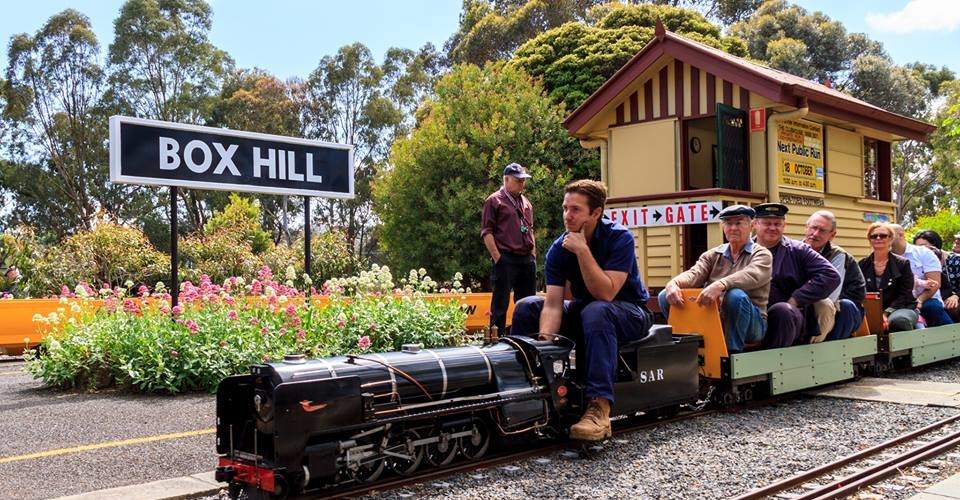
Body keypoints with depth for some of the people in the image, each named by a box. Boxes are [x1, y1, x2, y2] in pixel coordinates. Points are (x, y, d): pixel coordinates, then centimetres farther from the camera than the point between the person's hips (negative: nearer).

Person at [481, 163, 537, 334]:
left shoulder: (526, 203, 19)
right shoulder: (495, 201, -2)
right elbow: (486, 231, -8)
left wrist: (533, 255, 14)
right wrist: (497, 258, -14)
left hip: (527, 260, 7)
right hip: (506, 260, -7)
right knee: (500, 304, -3)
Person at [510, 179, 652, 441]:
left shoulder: (619, 238, -20)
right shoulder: (559, 248, -8)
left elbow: (605, 294, -30)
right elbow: (553, 304, -17)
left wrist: (583, 251, -34)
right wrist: (544, 340, -34)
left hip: (630, 313, -5)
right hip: (583, 310, 5)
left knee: (596, 311, -38)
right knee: (527, 307, -9)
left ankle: (599, 407, -45)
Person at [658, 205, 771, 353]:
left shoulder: (762, 254, 1)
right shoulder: (713, 255, 15)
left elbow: (752, 276, -22)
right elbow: (694, 274, -4)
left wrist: (720, 285, -41)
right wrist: (673, 284, -29)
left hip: (751, 324, -4)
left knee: (735, 295, -36)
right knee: (665, 296, -9)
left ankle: (733, 353, -22)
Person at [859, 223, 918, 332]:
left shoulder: (903, 263, 3)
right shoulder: (863, 265, 10)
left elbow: (904, 295, -5)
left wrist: (886, 313, -20)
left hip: (901, 308, -1)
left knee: (898, 320, -39)